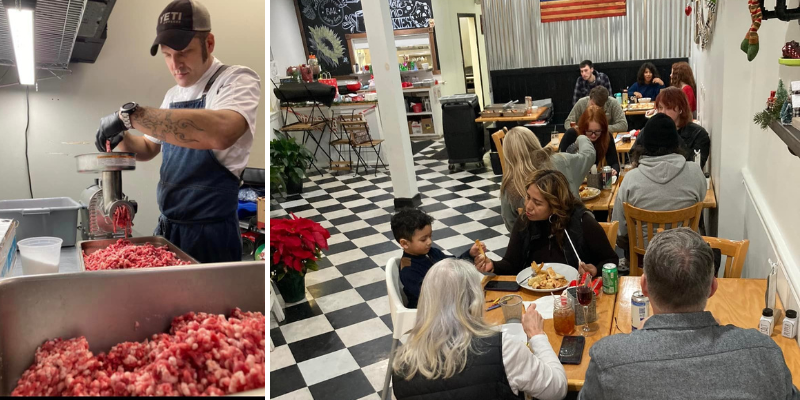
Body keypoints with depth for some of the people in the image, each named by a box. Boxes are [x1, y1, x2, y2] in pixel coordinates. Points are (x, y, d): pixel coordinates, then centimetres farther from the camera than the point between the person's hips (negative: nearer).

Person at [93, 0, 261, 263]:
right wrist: (122, 139, 0)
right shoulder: (173, 96, 10)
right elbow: (148, 149, 23)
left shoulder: (238, 80, -14)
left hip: (208, 234, -7)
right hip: (167, 227, 7)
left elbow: (221, 133, -37)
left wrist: (131, 114, -32)